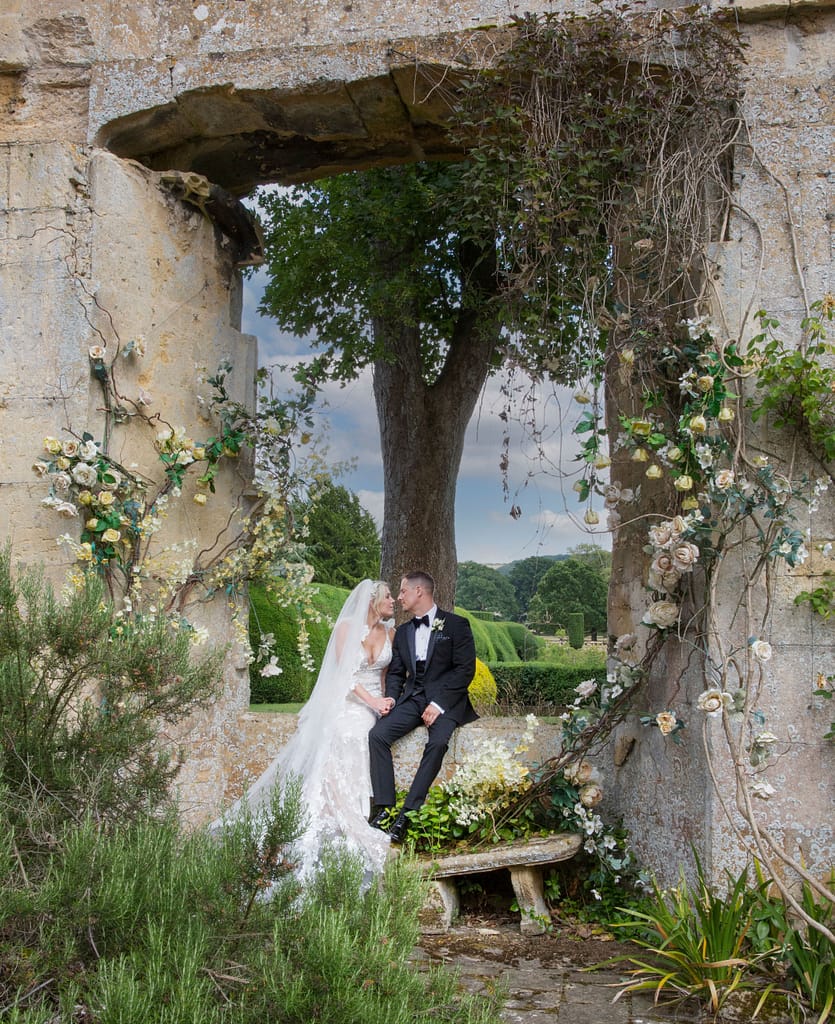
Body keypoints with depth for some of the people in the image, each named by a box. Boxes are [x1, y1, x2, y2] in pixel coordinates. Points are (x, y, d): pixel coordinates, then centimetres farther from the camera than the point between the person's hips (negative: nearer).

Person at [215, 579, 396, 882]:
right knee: (335, 770, -17)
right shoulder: (347, 627, -3)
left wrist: (384, 702, 1)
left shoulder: (390, 632, 10)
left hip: (375, 708, 4)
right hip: (347, 707, -3)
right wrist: (372, 701, -17)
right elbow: (342, 671, -9)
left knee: (364, 777, -10)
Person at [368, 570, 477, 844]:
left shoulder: (456, 625, -2)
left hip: (446, 700, -5)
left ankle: (408, 813, -31)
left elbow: (465, 670, -8)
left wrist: (439, 704, -18)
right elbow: (396, 672, 17)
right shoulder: (402, 632, 17)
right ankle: (383, 807, -22)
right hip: (412, 698, 5)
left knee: (437, 742, -33)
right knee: (377, 734, -21)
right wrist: (391, 699, -5)